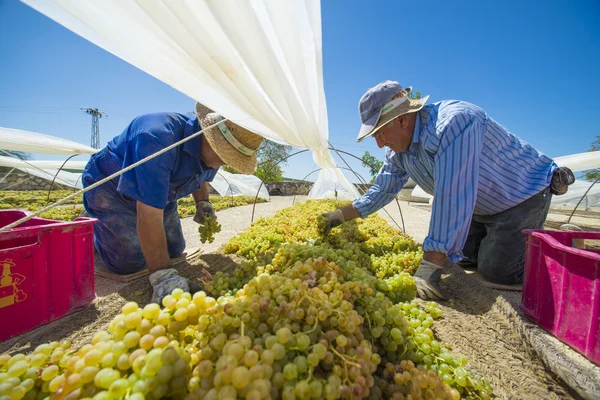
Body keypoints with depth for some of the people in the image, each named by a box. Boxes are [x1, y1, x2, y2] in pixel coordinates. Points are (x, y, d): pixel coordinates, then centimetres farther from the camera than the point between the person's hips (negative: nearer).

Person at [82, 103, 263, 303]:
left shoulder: (211, 152, -16)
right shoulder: (158, 138, -41)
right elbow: (150, 216, -43)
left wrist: (203, 203, -10)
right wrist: (162, 275, -42)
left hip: (156, 194, 6)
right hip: (109, 187, -6)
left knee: (174, 250, 6)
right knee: (130, 261, -13)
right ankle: (95, 228, 17)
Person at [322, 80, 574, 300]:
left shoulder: (453, 123, -37)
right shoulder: (397, 151, -11)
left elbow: (452, 199, -44)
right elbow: (382, 190, 0)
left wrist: (430, 266, -43)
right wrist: (341, 216, -4)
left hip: (524, 193, -7)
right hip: (481, 207, 7)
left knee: (495, 269, -14)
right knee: (465, 257, 10)